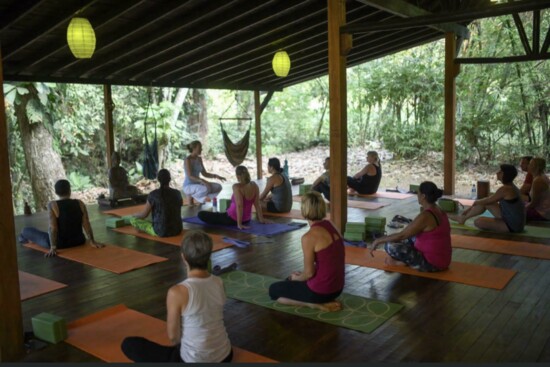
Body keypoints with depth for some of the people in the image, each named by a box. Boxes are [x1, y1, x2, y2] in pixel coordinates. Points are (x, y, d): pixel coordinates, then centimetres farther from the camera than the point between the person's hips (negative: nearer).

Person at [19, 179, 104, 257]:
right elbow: (86, 224, -7)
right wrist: (92, 241, -4)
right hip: (78, 241, 4)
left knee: (26, 230, 20)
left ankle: (25, 239, 54)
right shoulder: (80, 203, -6)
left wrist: (53, 247, -21)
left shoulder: (52, 205, -16)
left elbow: (53, 228, -21)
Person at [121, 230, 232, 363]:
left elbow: (173, 336, -11)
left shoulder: (177, 292, -25)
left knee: (129, 344, 8)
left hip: (194, 360, -7)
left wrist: (178, 345, 9)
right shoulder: (219, 283, -7)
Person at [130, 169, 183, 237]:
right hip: (177, 230, 5)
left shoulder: (153, 194, -14)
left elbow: (144, 215, -6)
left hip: (161, 232, -5)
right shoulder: (177, 193, -3)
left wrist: (135, 214, 18)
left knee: (133, 220, 13)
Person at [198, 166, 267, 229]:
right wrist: (261, 219, 4)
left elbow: (239, 206, -31)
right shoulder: (254, 185, -7)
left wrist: (239, 224, -29)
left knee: (201, 214, -3)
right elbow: (257, 204, -4)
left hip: (233, 219, -7)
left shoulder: (237, 187, -25)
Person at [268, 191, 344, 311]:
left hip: (320, 290, -8)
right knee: (291, 280, 31)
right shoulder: (331, 226, 2)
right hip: (337, 287, 8)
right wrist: (301, 275, 19)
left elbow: (309, 273, -16)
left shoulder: (309, 237, -23)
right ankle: (325, 301, 12)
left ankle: (314, 304, -1)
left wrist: (297, 278, 6)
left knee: (273, 290, 14)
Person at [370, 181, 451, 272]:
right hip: (442, 260, 9)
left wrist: (378, 241, -6)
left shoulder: (425, 216, -22)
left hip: (432, 264, -9)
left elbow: (401, 235, -17)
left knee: (390, 245, -15)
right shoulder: (439, 211, 6)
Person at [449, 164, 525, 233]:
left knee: (478, 221, -24)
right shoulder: (510, 186, 7)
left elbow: (487, 201, -11)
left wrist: (476, 202, 7)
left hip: (513, 225, -10)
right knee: (484, 203, 14)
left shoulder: (505, 189, -22)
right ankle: (463, 217, 26)